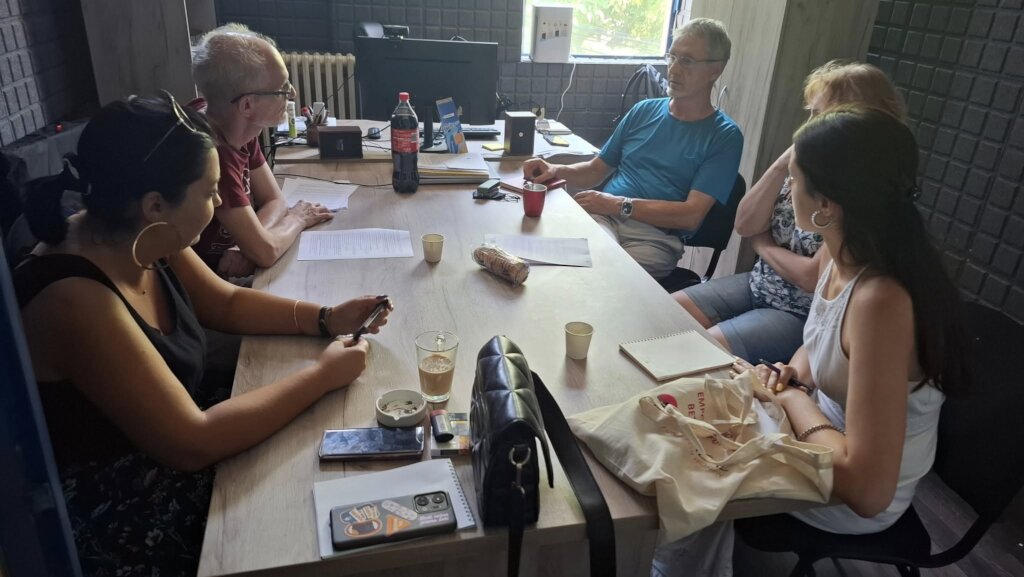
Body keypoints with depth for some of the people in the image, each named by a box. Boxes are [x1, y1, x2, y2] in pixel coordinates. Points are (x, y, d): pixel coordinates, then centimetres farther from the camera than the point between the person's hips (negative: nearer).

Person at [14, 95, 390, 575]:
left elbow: (229, 303, 9)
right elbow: (192, 443, -30)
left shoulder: (142, 242, -7)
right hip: (123, 517, -7)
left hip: (174, 453, 7)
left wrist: (325, 319, -5)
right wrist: (321, 376, -23)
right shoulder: (75, 302, -31)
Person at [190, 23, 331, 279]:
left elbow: (275, 200, 1)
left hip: (229, 264, 7)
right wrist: (297, 219, -10)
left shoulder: (239, 126, -6)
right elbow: (266, 251, -31)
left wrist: (246, 248, -19)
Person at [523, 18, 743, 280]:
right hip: (603, 216, 3)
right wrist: (557, 170, -1)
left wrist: (620, 205, -14)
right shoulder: (644, 110, 16)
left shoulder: (724, 136, 2)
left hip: (657, 236, -2)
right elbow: (595, 170, 20)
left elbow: (691, 215, -9)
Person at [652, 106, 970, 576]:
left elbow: (868, 489, -35)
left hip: (854, 497, -7)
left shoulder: (881, 302, -35)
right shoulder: (838, 255, -9)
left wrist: (793, 399, -22)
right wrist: (792, 374, -8)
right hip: (829, 433, 7)